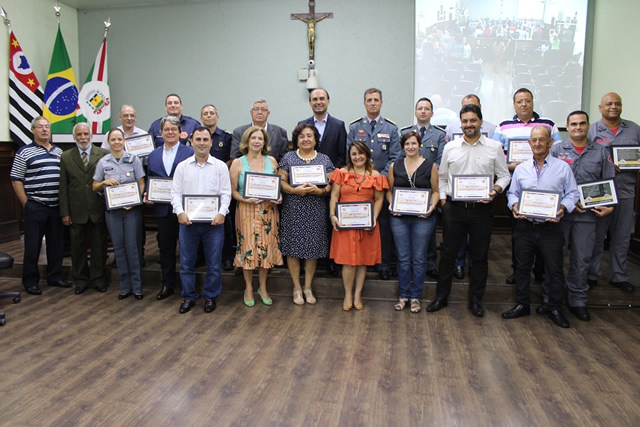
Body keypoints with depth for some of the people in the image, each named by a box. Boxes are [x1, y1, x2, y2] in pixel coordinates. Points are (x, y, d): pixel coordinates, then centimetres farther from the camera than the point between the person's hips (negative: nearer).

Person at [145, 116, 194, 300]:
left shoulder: (190, 152, -3)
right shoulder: (153, 155, 12)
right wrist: (146, 195, -1)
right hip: (162, 209, 4)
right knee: (165, 248, 12)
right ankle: (167, 285, 24)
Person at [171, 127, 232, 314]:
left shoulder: (220, 166, 3)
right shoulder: (182, 166, 7)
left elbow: (226, 193, -1)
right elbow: (176, 193, 4)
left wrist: (222, 213, -15)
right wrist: (180, 212, -12)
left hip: (213, 222, -1)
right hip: (188, 222, 2)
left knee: (214, 264, 5)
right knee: (186, 263, 9)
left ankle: (210, 296, 22)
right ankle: (188, 297, 23)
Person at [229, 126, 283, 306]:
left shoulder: (271, 161, 6)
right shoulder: (237, 163, 0)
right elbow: (232, 191, -1)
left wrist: (279, 197, -8)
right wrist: (246, 200, -17)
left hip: (269, 211, 2)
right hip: (247, 211, -2)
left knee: (267, 248, 6)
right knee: (248, 248, 3)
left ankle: (263, 288, 23)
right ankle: (248, 288, 21)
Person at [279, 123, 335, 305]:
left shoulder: (324, 159, 9)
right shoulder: (288, 158, 6)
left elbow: (331, 184, 5)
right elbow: (281, 182, 0)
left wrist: (320, 190, -15)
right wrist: (295, 190, -18)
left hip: (316, 210, 1)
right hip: (293, 210, -1)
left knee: (313, 248, 6)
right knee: (293, 247, 1)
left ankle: (308, 287, 21)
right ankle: (297, 288, 16)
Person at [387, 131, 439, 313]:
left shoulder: (430, 166, 2)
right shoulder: (395, 166, 7)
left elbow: (436, 191, 5)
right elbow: (389, 190, 12)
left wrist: (432, 205, -12)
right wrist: (391, 204, -6)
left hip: (423, 218, -1)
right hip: (399, 218, 2)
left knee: (419, 258, 5)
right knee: (403, 258, 8)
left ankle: (415, 296, 19)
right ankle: (403, 295, 21)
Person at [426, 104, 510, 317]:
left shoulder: (495, 147, 2)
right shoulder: (450, 147, 6)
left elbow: (504, 175, 5)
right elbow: (442, 177, 13)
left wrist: (496, 190, -13)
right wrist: (442, 198, 3)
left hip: (482, 209, 0)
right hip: (453, 207, 1)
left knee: (480, 256, 9)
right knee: (448, 253, 8)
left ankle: (475, 299, 24)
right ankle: (441, 296, 21)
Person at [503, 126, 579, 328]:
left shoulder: (563, 167, 0)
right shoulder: (521, 168, 7)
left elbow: (572, 193, 2)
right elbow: (512, 193, 12)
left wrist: (563, 208, -16)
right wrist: (514, 205, -9)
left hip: (550, 227, -2)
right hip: (525, 226, 2)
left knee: (554, 269, 5)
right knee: (522, 267, 11)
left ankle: (554, 309, 22)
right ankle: (522, 305, 26)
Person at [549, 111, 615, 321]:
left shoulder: (601, 152, 9)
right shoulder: (556, 150, 2)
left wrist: (609, 206, -4)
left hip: (587, 215, 2)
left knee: (582, 260, 8)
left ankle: (578, 301, 21)